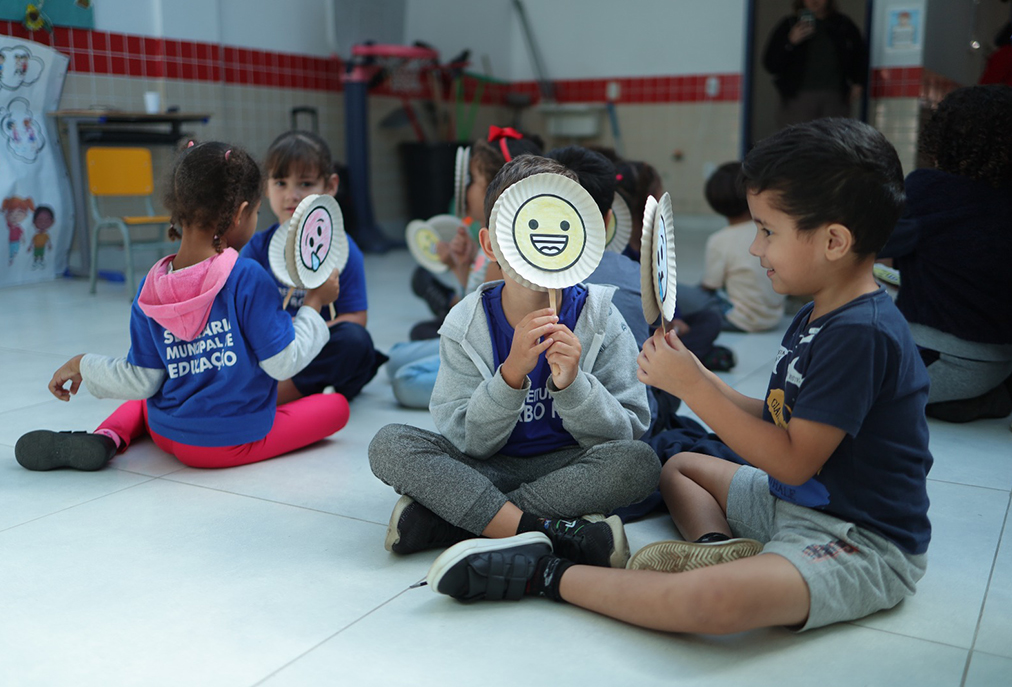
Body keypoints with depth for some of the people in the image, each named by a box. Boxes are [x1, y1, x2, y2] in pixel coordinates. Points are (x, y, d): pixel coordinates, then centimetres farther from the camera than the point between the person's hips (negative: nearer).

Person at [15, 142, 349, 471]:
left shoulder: (151, 287, -6)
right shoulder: (248, 278, -20)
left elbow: (141, 381, -3)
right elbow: (283, 363, -17)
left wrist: (81, 365, 14)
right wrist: (314, 302, -5)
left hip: (170, 437, 5)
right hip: (236, 442, -5)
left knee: (142, 401, 39)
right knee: (336, 405, 9)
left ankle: (105, 438, 4)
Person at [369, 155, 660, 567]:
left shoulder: (600, 318, -7)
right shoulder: (467, 324, -8)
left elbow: (627, 433, -9)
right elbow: (466, 442, -12)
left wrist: (572, 383, -27)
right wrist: (511, 373, -29)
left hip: (568, 467, 0)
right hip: (488, 469, 0)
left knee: (639, 462, -31)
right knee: (388, 444, -21)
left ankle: (440, 521, -26)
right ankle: (548, 529, -30)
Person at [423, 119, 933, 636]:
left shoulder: (860, 333, -24)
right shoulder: (817, 317, 10)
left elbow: (793, 461, -24)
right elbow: (776, 421, 11)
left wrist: (692, 387, -19)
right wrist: (697, 379, -1)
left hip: (864, 544, -10)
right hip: (797, 503, 11)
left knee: (709, 601, -38)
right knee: (680, 466, 23)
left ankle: (547, 575, -20)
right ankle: (719, 546, -7)